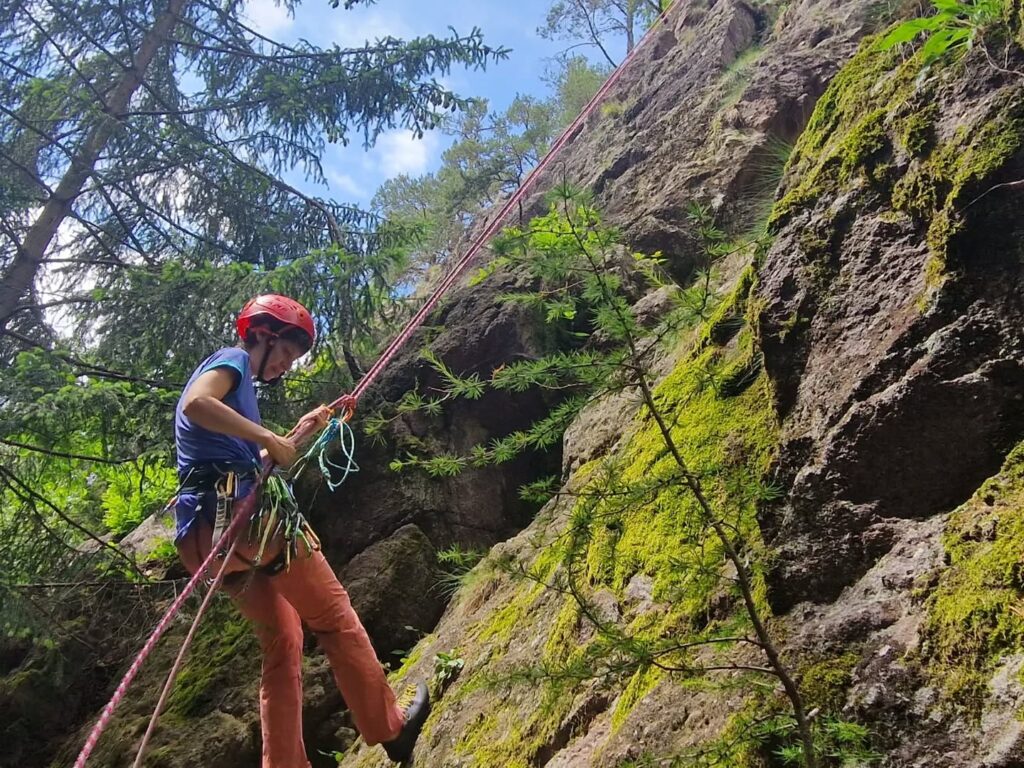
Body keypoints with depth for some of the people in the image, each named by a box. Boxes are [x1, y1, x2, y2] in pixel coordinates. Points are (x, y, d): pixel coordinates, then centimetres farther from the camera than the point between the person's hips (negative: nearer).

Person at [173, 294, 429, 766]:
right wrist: (269, 438, -17)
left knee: (282, 642, 13)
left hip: (208, 530, 10)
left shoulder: (233, 377, 29)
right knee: (334, 618, 1)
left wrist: (297, 433, 23)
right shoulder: (231, 360, 1)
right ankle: (390, 727, 11)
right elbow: (195, 404, -21)